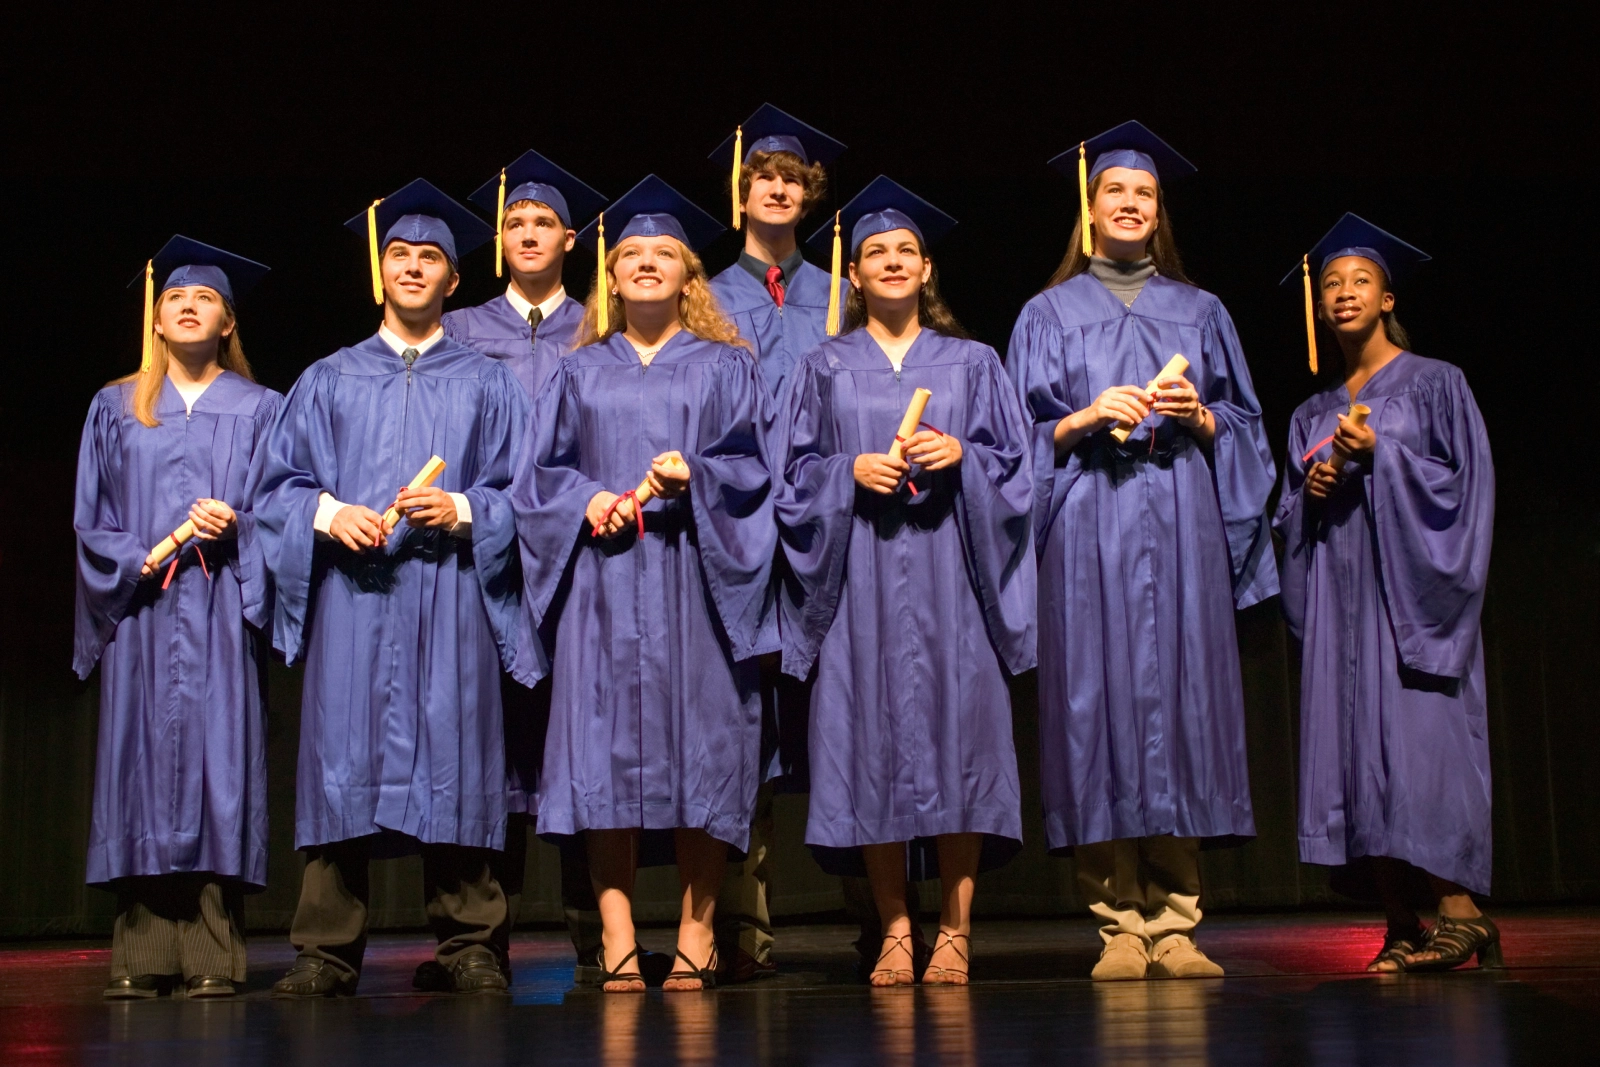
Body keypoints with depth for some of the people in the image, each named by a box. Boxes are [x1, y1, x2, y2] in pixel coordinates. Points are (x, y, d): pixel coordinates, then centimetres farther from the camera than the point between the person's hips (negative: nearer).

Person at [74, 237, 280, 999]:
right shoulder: (115, 408, 15)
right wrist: (145, 557, -8)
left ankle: (212, 958, -5)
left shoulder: (258, 410, 11)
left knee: (216, 762, -6)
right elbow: (91, 516, 10)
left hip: (219, 617, -1)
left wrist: (226, 526, -15)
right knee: (141, 765, -2)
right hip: (141, 616, 2)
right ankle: (144, 958, 1)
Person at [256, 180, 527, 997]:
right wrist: (328, 512, -8)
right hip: (349, 596, 1)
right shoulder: (327, 382, 17)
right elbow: (280, 485, 12)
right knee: (341, 760, -4)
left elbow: (520, 491, 8)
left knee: (453, 759, -5)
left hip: (449, 597, -1)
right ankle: (326, 952, 1)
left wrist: (462, 510, -11)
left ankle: (471, 946, 2)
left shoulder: (486, 384, 14)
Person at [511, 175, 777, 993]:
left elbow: (752, 463, 4)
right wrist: (587, 499, -8)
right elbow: (541, 472, 12)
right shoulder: (580, 373, 18)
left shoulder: (723, 367, 14)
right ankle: (616, 937, -4)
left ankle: (696, 926, 1)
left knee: (698, 740, -6)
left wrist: (693, 475, -15)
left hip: (694, 576, -1)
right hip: (603, 578, 1)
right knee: (608, 744, -6)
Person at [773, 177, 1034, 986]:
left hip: (949, 573, 0)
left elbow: (1014, 465, 9)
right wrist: (851, 471, -10)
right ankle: (895, 933, 3)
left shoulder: (972, 364, 14)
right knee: (872, 741, -4)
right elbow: (794, 472, 8)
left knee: (956, 737, -6)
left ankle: (954, 931, 0)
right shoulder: (824, 369, 13)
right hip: (861, 579, 0)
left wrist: (961, 456, -10)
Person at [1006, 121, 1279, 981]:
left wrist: (1197, 416, -5)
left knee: (1180, 693, -5)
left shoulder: (1200, 313, 18)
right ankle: (1121, 922, -3)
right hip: (1089, 529, -1)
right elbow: (1030, 434, 7)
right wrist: (1090, 416, -11)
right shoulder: (1050, 313, 14)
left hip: (1181, 523, 2)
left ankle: (1174, 921, -1)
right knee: (1100, 697, -8)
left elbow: (1242, 428, 15)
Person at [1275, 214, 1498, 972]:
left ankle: (1458, 911, -14)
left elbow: (1465, 484, -3)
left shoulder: (1435, 383, 6)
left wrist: (1379, 456, -13)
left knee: (1419, 736, -16)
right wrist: (1310, 493, -3)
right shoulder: (1312, 417, 19)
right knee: (1356, 746, -3)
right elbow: (1290, 522, 18)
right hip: (1338, 595, 5)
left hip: (1410, 588, -5)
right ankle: (1401, 925, -1)